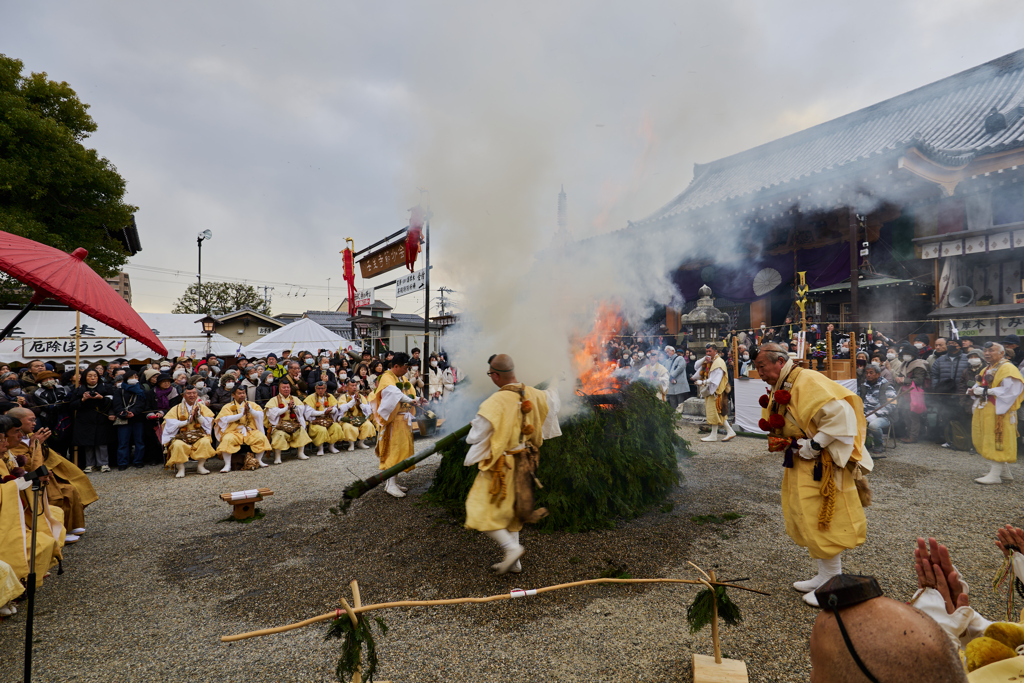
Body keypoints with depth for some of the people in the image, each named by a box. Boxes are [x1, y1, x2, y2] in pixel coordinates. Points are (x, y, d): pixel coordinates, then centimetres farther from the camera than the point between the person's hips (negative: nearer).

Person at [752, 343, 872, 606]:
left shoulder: (807, 381, -20)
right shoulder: (780, 390, 11)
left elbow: (839, 414, -30)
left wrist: (812, 446, -24)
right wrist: (778, 441, 3)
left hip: (821, 466, -10)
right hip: (801, 466, 10)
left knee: (821, 524, -1)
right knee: (805, 522, 16)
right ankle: (824, 575, 31)